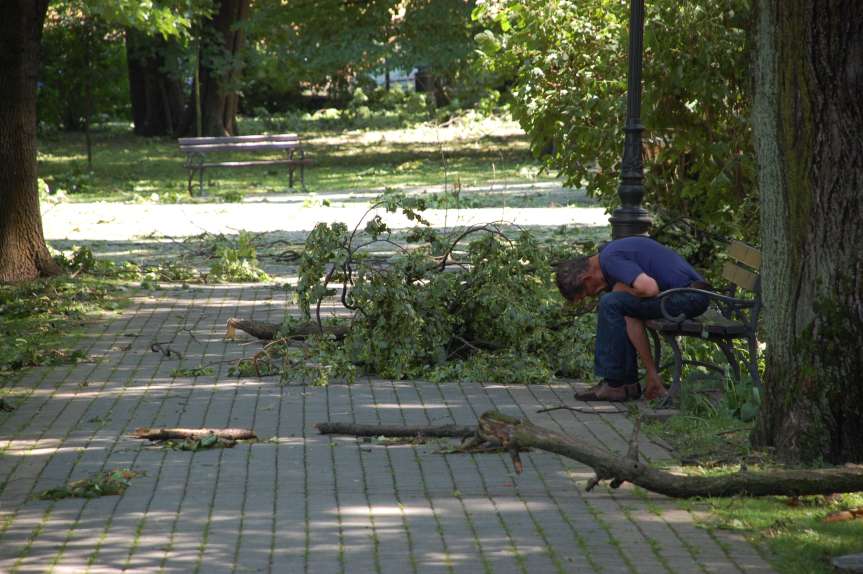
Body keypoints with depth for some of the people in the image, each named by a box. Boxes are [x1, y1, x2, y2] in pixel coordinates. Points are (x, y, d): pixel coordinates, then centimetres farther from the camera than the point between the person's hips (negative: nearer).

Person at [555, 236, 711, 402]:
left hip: (689, 296, -10)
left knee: (611, 304, -11)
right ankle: (627, 382, 17)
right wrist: (652, 373, 15)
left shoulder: (610, 260, -11)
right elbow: (632, 319, 17)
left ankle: (615, 383, -2)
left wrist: (622, 289, -5)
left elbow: (649, 288, -27)